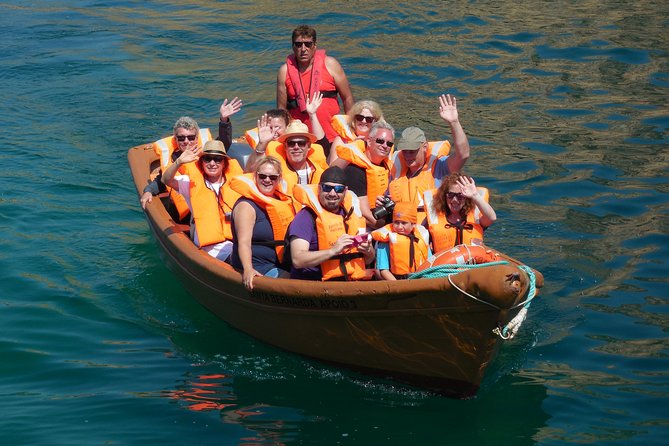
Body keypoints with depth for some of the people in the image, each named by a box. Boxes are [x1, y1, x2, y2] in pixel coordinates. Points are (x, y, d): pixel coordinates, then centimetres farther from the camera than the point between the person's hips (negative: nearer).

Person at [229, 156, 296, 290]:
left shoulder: (282, 201, 14)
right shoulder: (246, 206, -10)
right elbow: (244, 242, -23)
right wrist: (248, 269, -39)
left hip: (277, 267, 8)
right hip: (256, 271, -8)